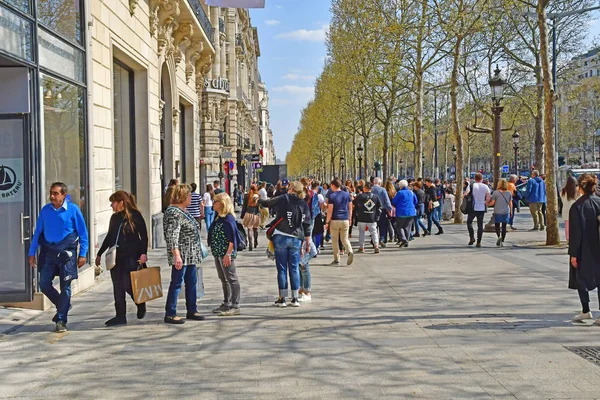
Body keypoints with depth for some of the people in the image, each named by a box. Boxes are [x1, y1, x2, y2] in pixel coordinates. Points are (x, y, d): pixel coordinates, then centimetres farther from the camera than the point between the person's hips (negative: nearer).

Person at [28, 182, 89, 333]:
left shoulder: (73, 209, -6)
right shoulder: (45, 210, 2)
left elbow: (82, 233, -2)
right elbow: (38, 232, 10)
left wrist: (82, 254, -6)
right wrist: (32, 252, 8)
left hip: (67, 252, -3)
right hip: (48, 251, 3)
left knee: (65, 287, 2)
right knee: (44, 284, 1)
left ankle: (61, 320, 12)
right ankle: (62, 306, 27)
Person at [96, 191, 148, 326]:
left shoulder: (135, 215, -6)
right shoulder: (114, 217, 13)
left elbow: (144, 235, -6)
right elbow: (109, 237, 21)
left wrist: (143, 253, -15)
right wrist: (99, 254, 24)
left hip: (130, 256, -6)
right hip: (115, 256, 6)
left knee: (127, 284, -8)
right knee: (117, 286, 5)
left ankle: (141, 304, 21)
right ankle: (120, 316, 10)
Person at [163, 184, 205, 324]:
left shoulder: (183, 211, 14)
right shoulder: (174, 212, -17)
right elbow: (172, 236, -22)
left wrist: (196, 252, 23)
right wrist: (177, 255, -26)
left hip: (190, 255, 10)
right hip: (181, 255, -10)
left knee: (191, 282, 14)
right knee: (177, 283, -3)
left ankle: (192, 311, 24)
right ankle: (170, 314, 4)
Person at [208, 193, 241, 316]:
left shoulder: (228, 218, -15)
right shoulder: (218, 218, 13)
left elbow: (232, 239, -19)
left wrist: (228, 254, -23)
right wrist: (215, 252, 17)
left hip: (226, 254, -10)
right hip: (218, 254, 10)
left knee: (231, 279, -3)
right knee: (223, 279, 16)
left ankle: (235, 306, 1)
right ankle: (226, 304, 26)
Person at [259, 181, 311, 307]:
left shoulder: (284, 199, -3)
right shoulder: (304, 205, 6)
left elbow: (267, 203, 5)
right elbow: (307, 226, 6)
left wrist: (258, 200, 26)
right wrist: (308, 243, 12)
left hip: (281, 237, -3)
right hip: (296, 239, 3)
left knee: (281, 268, 3)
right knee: (294, 268, 9)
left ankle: (282, 298, 6)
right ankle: (295, 298, 10)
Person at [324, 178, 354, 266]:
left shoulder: (332, 195, -8)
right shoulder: (347, 194, 5)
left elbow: (330, 210, -11)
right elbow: (350, 208, 8)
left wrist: (327, 222, -6)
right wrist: (350, 219, 17)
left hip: (335, 220, -4)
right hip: (345, 220, 4)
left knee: (335, 240, 7)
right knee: (344, 239, 11)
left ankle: (336, 259, 9)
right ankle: (350, 252, -17)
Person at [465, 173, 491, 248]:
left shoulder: (471, 186, -4)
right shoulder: (485, 187, 2)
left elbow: (465, 195, -14)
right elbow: (488, 198, -4)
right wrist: (484, 202, 13)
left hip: (473, 208, -2)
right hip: (482, 208, 2)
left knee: (469, 222, 16)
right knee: (480, 225, 7)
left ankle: (472, 237, 0)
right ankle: (479, 242, 5)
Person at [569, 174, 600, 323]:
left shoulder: (577, 206, -13)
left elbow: (575, 232, -13)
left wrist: (573, 254, -8)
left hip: (584, 250, -3)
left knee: (580, 278, 12)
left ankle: (586, 311, 11)